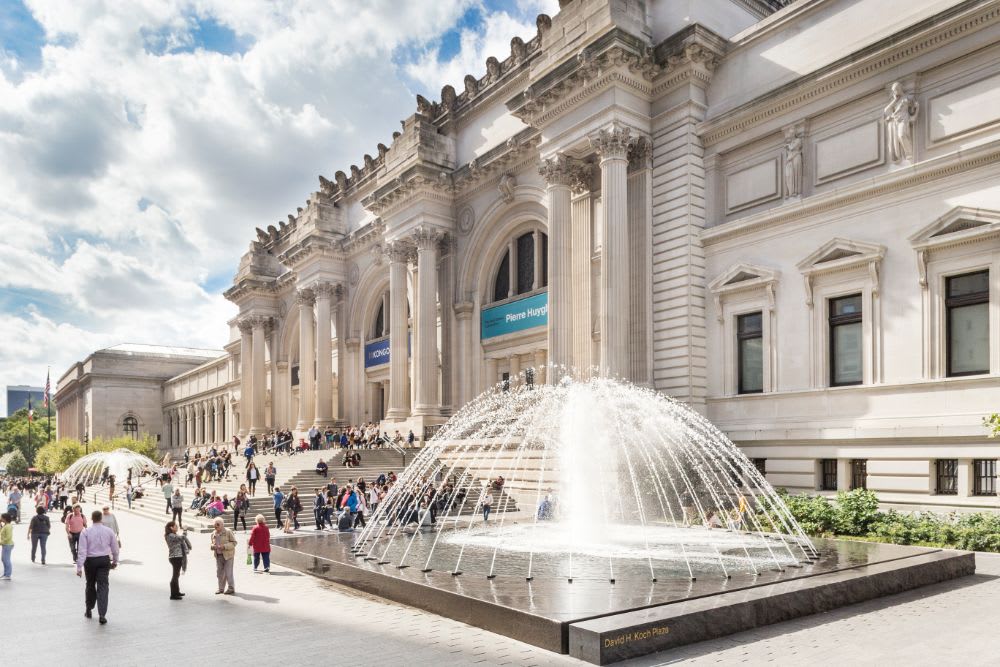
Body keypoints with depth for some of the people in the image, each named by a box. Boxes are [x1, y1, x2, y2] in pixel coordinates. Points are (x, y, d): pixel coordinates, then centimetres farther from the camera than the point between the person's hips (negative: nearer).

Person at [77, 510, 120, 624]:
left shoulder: (85, 532, -6)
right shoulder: (109, 531, 0)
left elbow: (82, 551, -12)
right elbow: (115, 549, 6)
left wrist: (79, 567, -11)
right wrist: (115, 561, 19)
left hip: (90, 561, 0)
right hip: (104, 560, 0)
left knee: (90, 585, 18)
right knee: (103, 586, 0)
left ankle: (89, 610, 32)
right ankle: (102, 615, -8)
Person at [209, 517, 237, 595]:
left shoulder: (228, 532, -8)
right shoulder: (213, 533, 11)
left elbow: (234, 542, -8)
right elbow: (212, 543, 23)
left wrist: (224, 546, -20)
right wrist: (213, 546, -2)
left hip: (228, 555, -6)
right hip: (218, 556, 6)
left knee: (228, 572, -5)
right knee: (219, 572, 10)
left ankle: (231, 588, 5)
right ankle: (221, 588, 22)